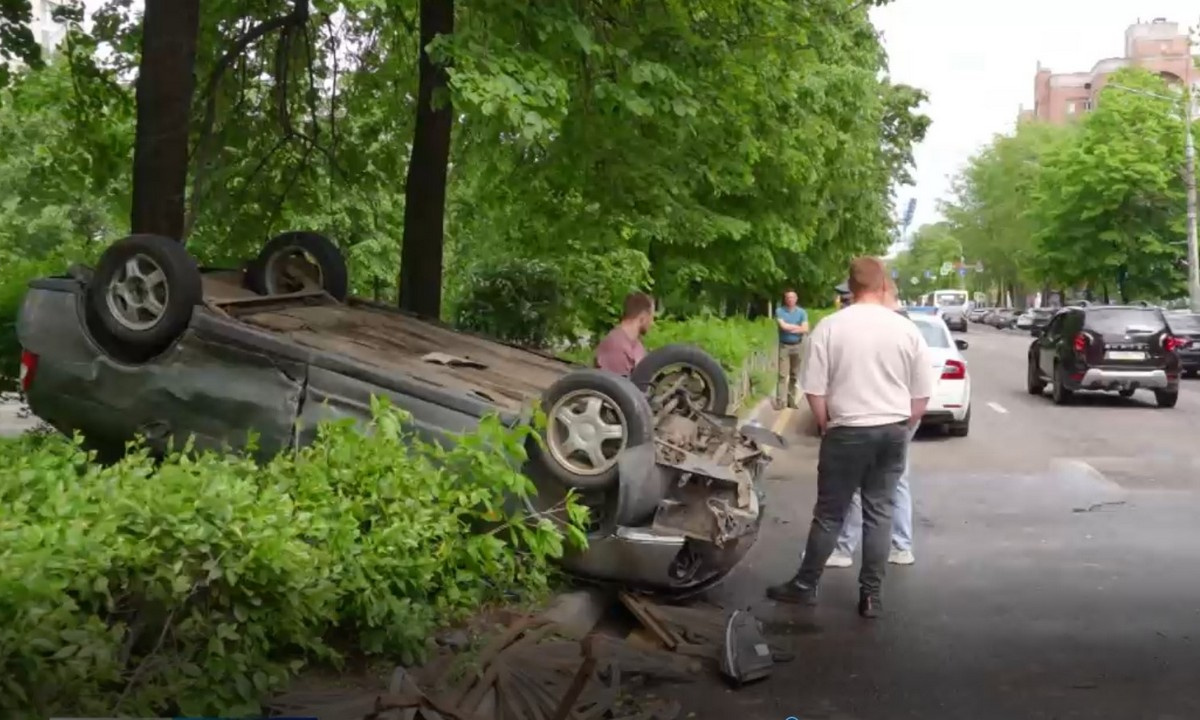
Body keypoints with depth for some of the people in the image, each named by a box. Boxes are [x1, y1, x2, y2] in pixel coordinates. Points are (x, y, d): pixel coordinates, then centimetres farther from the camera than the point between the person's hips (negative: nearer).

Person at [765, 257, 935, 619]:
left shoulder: (830, 327, -8)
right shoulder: (906, 329, 1)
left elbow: (814, 391, -8)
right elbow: (922, 395, 4)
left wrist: (826, 426, 7)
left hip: (848, 432, -2)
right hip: (893, 431, 3)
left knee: (829, 514, 7)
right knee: (879, 512, 9)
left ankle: (804, 586, 18)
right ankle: (871, 595, 12)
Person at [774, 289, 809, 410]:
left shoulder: (802, 312, 3)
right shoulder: (779, 311, -1)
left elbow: (805, 329, -8)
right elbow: (783, 326, -15)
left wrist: (790, 328, -12)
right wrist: (797, 327, -5)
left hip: (797, 346, 2)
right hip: (784, 346, -2)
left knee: (794, 375, 6)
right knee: (782, 374, -8)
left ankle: (791, 400, 13)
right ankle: (779, 401, -10)